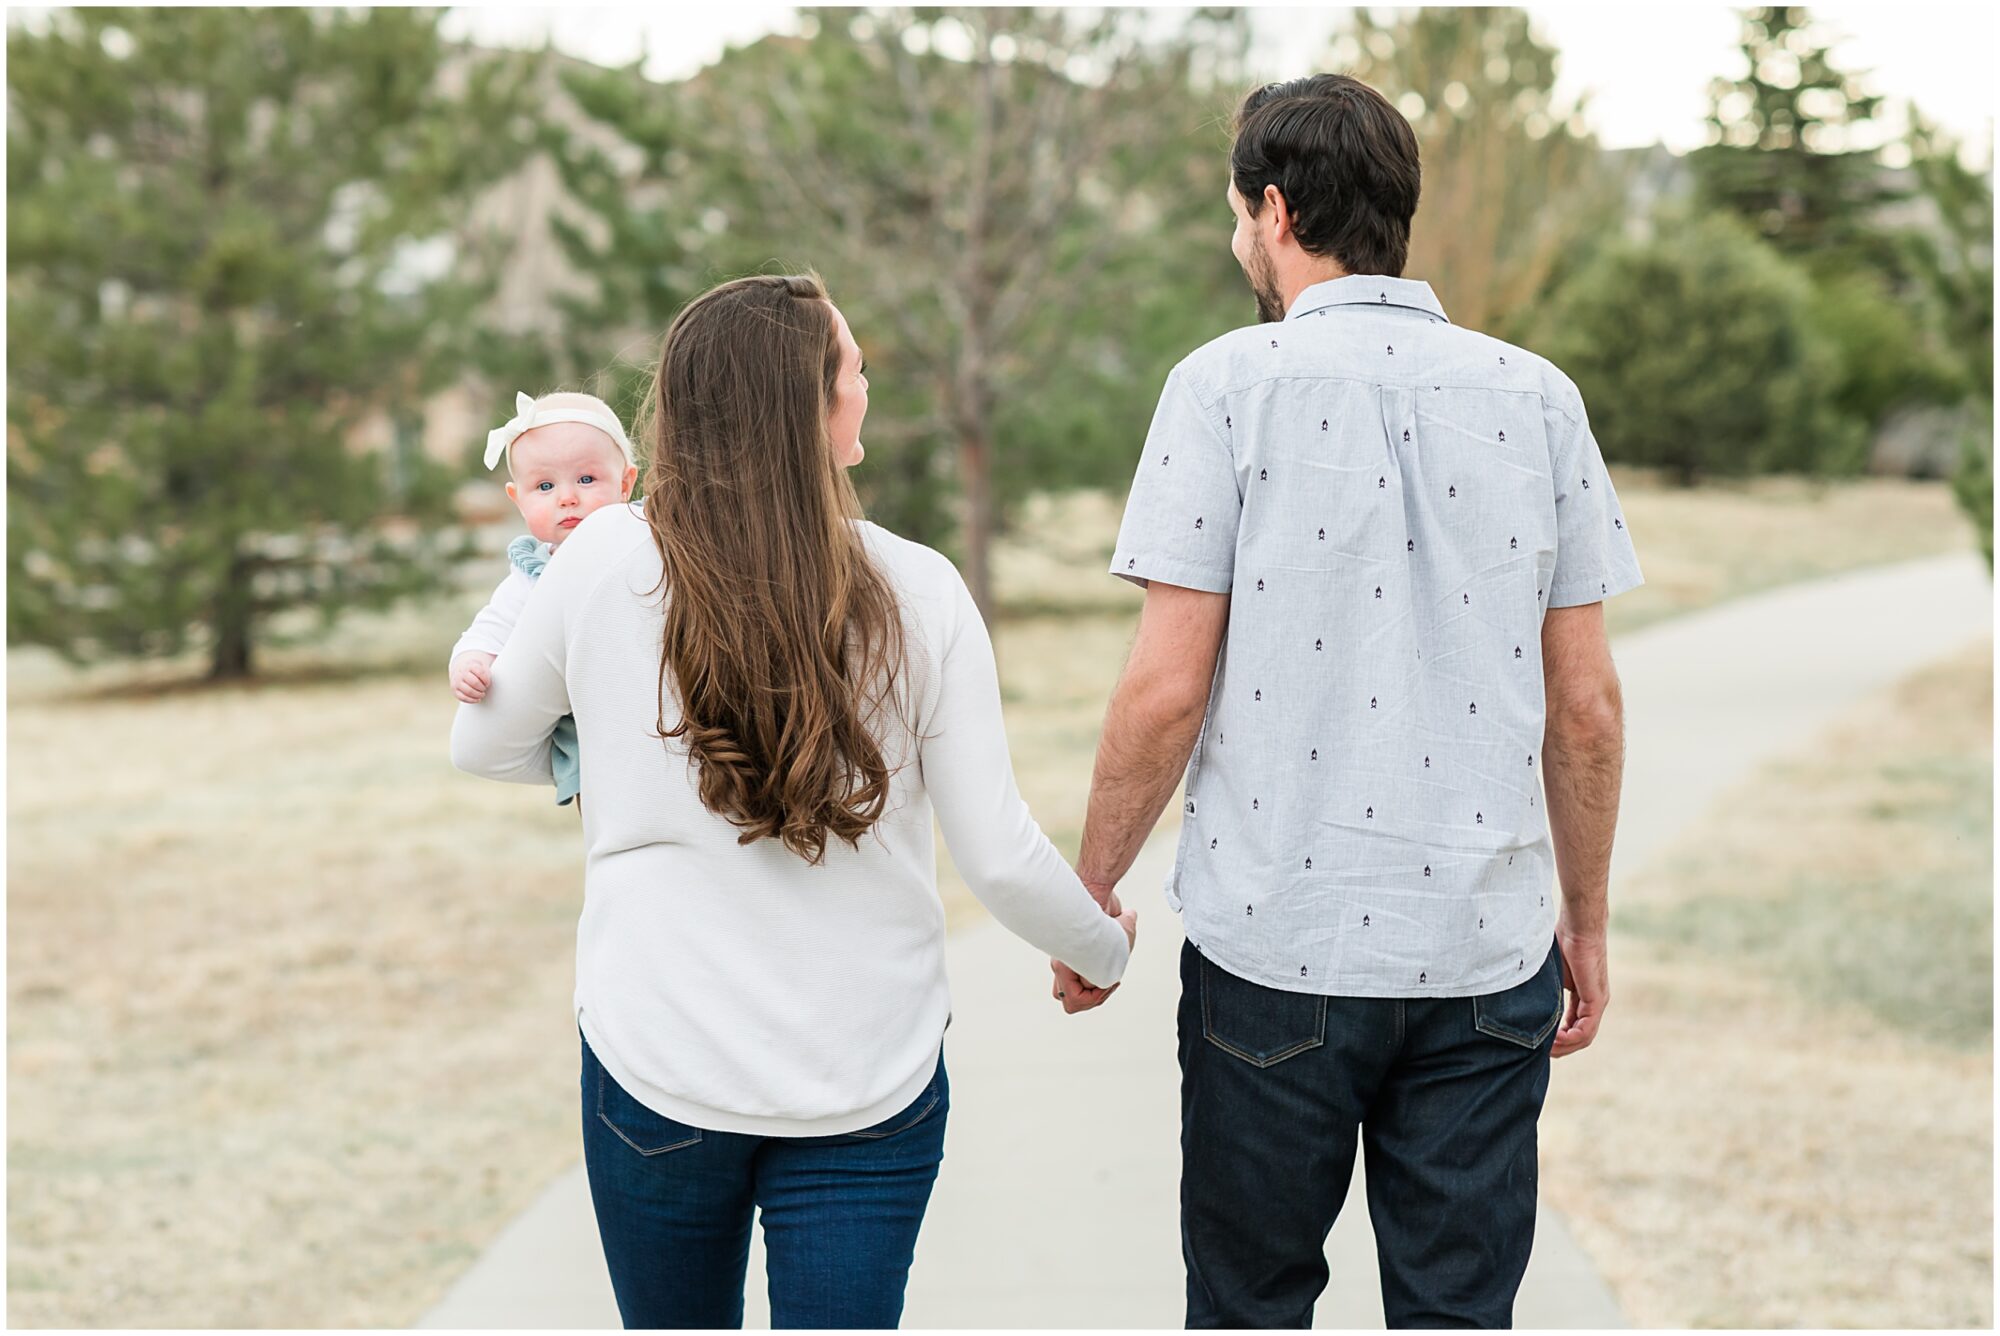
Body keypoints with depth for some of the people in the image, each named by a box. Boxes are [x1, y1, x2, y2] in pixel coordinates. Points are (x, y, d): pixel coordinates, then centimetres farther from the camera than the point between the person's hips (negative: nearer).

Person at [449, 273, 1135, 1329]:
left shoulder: (601, 562, -7)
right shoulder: (917, 592, -8)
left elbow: (482, 748, 9)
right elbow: (1000, 859, -5)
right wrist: (1104, 951, 14)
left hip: (656, 1065, 1)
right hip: (869, 1080, -1)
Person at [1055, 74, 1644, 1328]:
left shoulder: (1229, 383, -5)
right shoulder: (1536, 396, 4)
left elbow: (1167, 691, -9)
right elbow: (1588, 706, 5)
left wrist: (1090, 895, 4)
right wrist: (1586, 921, 16)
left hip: (1276, 947, -3)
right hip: (1486, 947, 3)